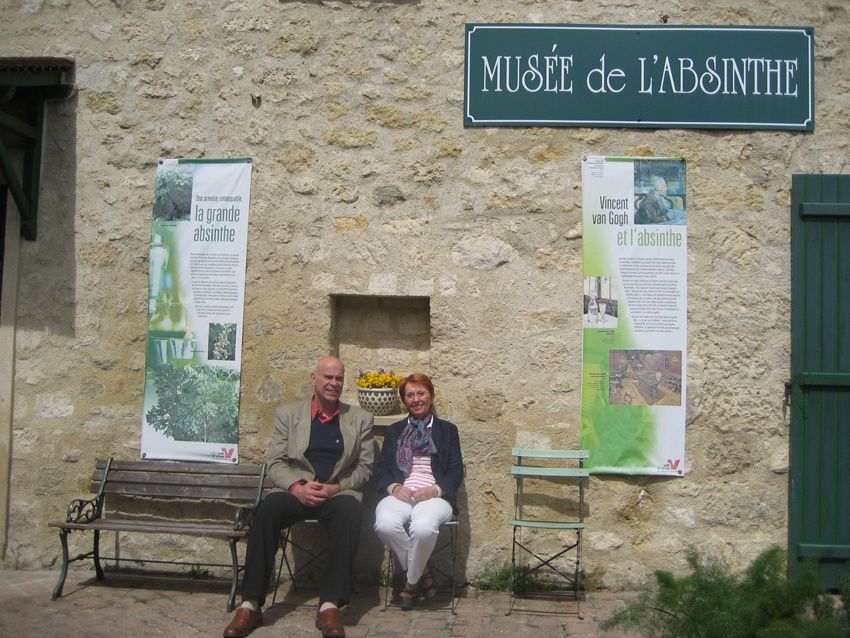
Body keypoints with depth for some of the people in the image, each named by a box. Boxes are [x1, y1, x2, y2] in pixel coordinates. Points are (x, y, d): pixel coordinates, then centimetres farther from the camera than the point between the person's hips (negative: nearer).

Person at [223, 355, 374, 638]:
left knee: (349, 511, -36)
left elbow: (364, 466, 9)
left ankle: (330, 605, -35)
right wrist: (297, 487, -13)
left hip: (339, 491, 0)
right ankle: (251, 604, -26)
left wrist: (335, 487, -9)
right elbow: (275, 463, 7)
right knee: (266, 510, -32)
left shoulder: (360, 419, 13)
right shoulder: (288, 414, 12)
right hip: (295, 490, 1)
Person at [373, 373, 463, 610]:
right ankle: (423, 573, -10)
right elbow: (381, 470, 15)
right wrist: (393, 487, -7)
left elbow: (456, 472, 9)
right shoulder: (394, 431, 24)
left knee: (423, 527, -38)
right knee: (385, 525, -34)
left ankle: (412, 581, -9)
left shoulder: (447, 430, 18)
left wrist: (435, 490, -11)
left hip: (434, 496, -2)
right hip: (400, 494, 2)